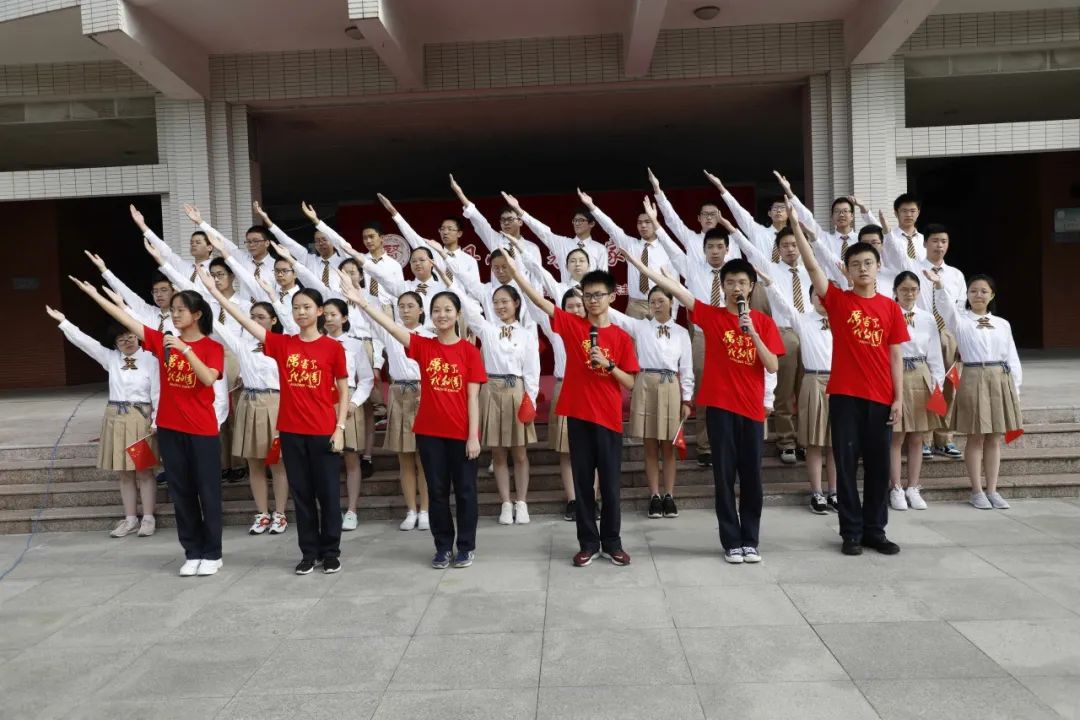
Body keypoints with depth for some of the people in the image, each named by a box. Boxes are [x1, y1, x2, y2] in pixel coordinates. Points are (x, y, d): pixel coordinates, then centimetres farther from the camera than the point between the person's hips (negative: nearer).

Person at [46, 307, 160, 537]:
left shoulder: (150, 360, -5)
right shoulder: (111, 358, 8)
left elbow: (157, 393, -8)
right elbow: (84, 341, 4)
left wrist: (157, 421, -12)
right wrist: (63, 321, -3)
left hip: (141, 418, -5)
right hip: (116, 418, 5)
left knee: (144, 471, 1)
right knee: (124, 473, 9)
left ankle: (148, 518, 9)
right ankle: (130, 519, 18)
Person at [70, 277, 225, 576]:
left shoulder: (212, 346, -5)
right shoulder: (163, 341, 7)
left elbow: (208, 378, -20)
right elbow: (126, 320, 5)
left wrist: (185, 350, -26)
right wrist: (94, 294, 3)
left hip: (202, 431, -5)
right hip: (169, 428, 5)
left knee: (207, 492, 3)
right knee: (181, 492, 10)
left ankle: (212, 554, 13)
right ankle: (192, 552, 20)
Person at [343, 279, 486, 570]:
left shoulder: (470, 351, -3)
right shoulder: (423, 346, 2)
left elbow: (473, 397, -5)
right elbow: (392, 327, -11)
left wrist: (473, 435, -9)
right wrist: (363, 303, -22)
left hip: (461, 434, -2)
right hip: (429, 432, 2)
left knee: (465, 490, 7)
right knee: (437, 491, 10)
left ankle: (467, 546, 21)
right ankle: (443, 547, 23)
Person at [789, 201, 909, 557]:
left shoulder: (891, 307, 7)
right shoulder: (838, 300, 1)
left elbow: (895, 356, 7)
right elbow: (812, 266, -11)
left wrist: (899, 397, 1)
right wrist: (796, 224, -18)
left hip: (880, 398, 2)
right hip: (844, 395, -2)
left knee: (879, 466, 8)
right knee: (846, 464, 3)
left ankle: (875, 530, 21)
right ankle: (851, 532, 14)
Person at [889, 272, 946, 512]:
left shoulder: (927, 318, 7)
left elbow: (934, 354, 8)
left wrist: (938, 381, 2)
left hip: (921, 378, 4)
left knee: (916, 438, 9)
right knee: (896, 437, 1)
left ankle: (912, 488, 19)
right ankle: (896, 489, 11)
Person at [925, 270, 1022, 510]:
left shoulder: (1002, 324, 12)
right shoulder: (960, 320, 1)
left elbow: (1012, 359, 12)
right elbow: (946, 306, -21)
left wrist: (1015, 390, 7)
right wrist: (939, 285, -40)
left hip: (1001, 380, 4)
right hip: (974, 379, -4)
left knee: (994, 438, 8)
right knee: (976, 438, 1)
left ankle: (992, 490, 15)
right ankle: (977, 491, 9)